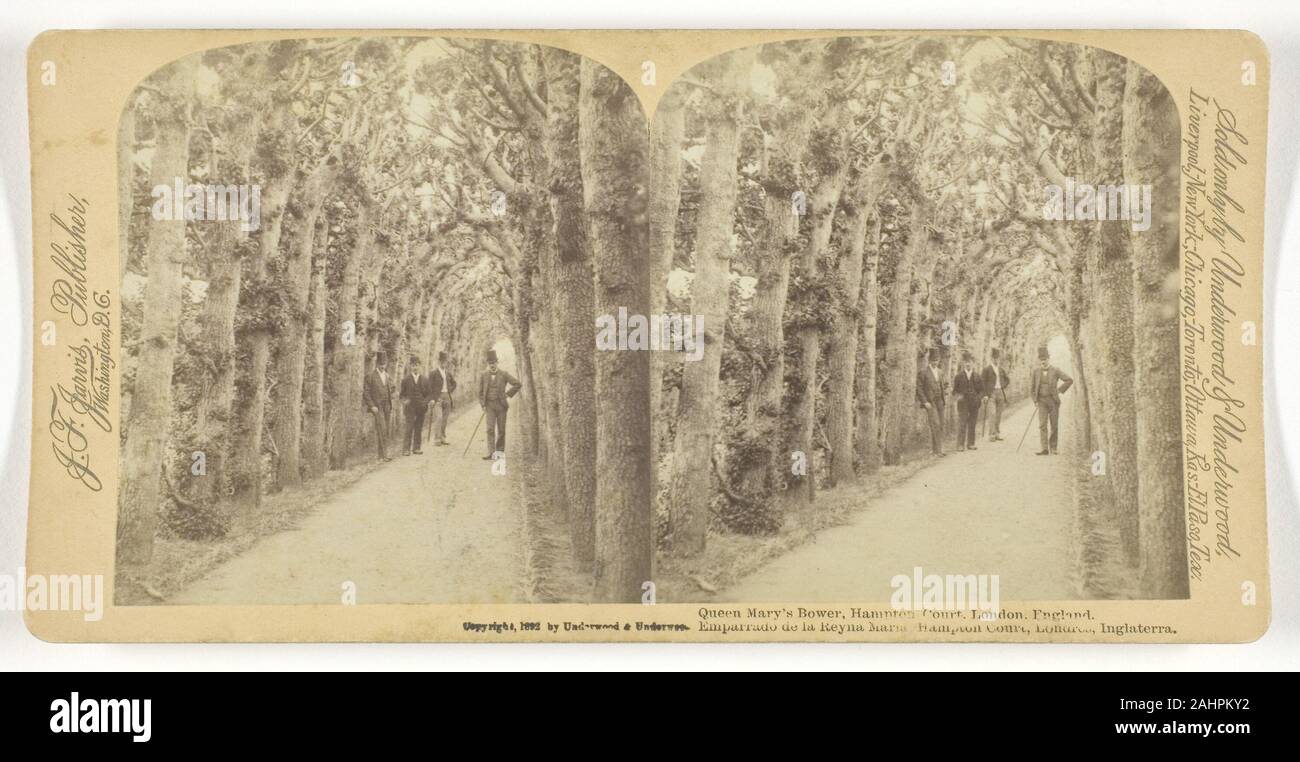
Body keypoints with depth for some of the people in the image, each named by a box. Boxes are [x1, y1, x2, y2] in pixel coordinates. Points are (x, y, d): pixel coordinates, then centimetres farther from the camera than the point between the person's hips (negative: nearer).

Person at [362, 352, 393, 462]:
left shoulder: (387, 375, 15)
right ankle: (383, 455, -17)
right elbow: (366, 392, -7)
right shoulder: (370, 375, -5)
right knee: (381, 429, -15)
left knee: (385, 431, 5)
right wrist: (372, 406, -14)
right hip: (377, 406, -6)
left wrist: (391, 406, 16)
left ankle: (382, 454, 10)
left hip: (386, 406, 6)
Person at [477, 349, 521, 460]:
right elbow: (480, 392, 5)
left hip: (501, 405, 0)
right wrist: (483, 406, -3)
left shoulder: (504, 374, -4)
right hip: (489, 405, 0)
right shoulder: (483, 375, 0)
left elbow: (518, 384, -3)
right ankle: (490, 453, -16)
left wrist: (508, 394, -5)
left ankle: (500, 452, 18)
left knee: (501, 430, 4)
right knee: (490, 429, -12)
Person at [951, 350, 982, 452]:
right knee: (962, 424, -7)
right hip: (963, 403, -2)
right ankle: (960, 445, -6)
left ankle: (971, 444, 13)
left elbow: (981, 390, 12)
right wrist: (956, 396, -13)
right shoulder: (959, 376, 4)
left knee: (972, 424, 6)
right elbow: (955, 390, 6)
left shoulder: (977, 376, 9)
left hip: (974, 404, 2)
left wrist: (979, 397, -5)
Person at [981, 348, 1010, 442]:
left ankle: (998, 434, 12)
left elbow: (1008, 380, 27)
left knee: (999, 415, 6)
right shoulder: (987, 369, -2)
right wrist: (985, 394, -10)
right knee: (992, 414, -13)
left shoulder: (1002, 369, 13)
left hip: (1000, 393, 5)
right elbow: (982, 381, -5)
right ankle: (991, 435, -12)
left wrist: (1003, 387, 13)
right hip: (991, 394, -5)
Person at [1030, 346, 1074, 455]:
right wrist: (1034, 400, 2)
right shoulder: (1036, 371, 2)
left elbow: (1070, 380, -3)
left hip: (1053, 400, -1)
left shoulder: (1055, 370, -5)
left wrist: (1060, 390, -6)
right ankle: (1044, 449, -15)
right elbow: (1031, 386, 10)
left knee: (1054, 426, 3)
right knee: (1042, 425, -10)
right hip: (1042, 401, 1)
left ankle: (1053, 448, 16)